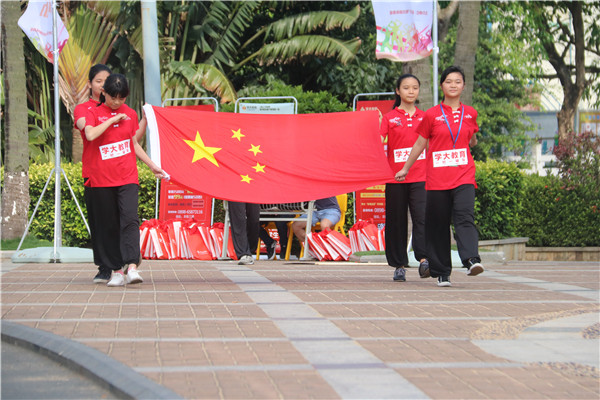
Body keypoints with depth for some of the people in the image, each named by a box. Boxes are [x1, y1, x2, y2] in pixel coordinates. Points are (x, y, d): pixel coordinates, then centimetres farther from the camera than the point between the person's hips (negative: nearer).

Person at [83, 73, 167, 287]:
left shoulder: (130, 114, 12)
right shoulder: (94, 113, 4)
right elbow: (90, 135, -16)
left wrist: (152, 165, 20)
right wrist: (112, 119, -11)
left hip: (127, 177, 1)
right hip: (102, 178, -1)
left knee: (130, 219, -15)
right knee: (108, 226, 2)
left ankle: (131, 267, -23)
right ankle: (116, 270, 8)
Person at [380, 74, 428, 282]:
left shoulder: (425, 117, 12)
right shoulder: (389, 118, 5)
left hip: (420, 177, 1)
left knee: (422, 216, -15)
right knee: (397, 222, 3)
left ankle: (424, 259, -21)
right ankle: (399, 265, 11)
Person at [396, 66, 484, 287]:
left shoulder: (470, 113, 10)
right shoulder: (432, 115, 4)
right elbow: (420, 144, 15)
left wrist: (472, 141, 13)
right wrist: (405, 168, 20)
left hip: (464, 176, 0)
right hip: (437, 178, 0)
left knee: (465, 217, -19)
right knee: (438, 225, 2)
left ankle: (471, 259, -34)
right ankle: (441, 272, 11)